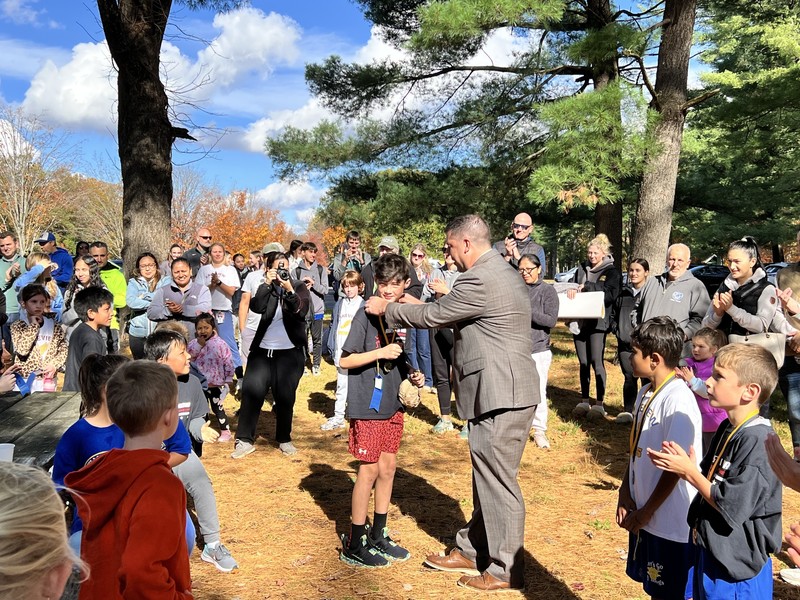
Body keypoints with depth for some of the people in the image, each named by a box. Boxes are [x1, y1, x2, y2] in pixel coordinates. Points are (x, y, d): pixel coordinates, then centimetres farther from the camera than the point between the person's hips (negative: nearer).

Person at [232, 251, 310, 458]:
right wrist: (267, 284, -20)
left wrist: (289, 290, -31)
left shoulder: (299, 287, 2)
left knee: (285, 397, 4)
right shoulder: (265, 288, 7)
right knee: (251, 392, -3)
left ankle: (284, 439, 21)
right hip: (262, 350, 2)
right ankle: (245, 440, 6)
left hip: (290, 352, -2)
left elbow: (301, 310, -17)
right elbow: (256, 307, -12)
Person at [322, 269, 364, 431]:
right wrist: (331, 346, 13)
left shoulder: (363, 304, -4)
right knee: (341, 385, 11)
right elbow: (334, 324, 15)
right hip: (341, 351, 4)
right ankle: (338, 417, 17)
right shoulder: (340, 303, 9)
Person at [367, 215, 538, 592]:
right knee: (486, 478, 18)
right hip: (499, 392, 11)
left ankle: (506, 571, 14)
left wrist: (387, 309, 2)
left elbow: (433, 315, -12)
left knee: (498, 482, 1)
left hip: (501, 394, -11)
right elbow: (450, 313, 20)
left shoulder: (480, 279, -19)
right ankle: (470, 551, 31)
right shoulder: (499, 272, 13)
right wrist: (418, 307, 16)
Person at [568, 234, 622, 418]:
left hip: (598, 322, -4)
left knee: (597, 361, -7)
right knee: (583, 363, 10)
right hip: (579, 321, 5)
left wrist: (587, 286, -20)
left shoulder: (612, 272, 1)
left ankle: (599, 403, 2)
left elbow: (610, 293, -13)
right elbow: (571, 285, 10)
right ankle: (584, 401, 19)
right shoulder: (582, 270, 15)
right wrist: (571, 290, -13)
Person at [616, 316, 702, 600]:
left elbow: (675, 468, -21)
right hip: (643, 513, 8)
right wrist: (625, 494, 3)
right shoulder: (646, 392, 4)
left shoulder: (678, 401, -23)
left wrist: (646, 512, -14)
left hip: (671, 522, -8)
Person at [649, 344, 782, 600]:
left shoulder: (757, 441, -25)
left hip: (736, 568, -8)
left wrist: (689, 472, -17)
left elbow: (731, 507, -26)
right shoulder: (726, 429, 4)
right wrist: (681, 466, -5)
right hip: (710, 551, 8)